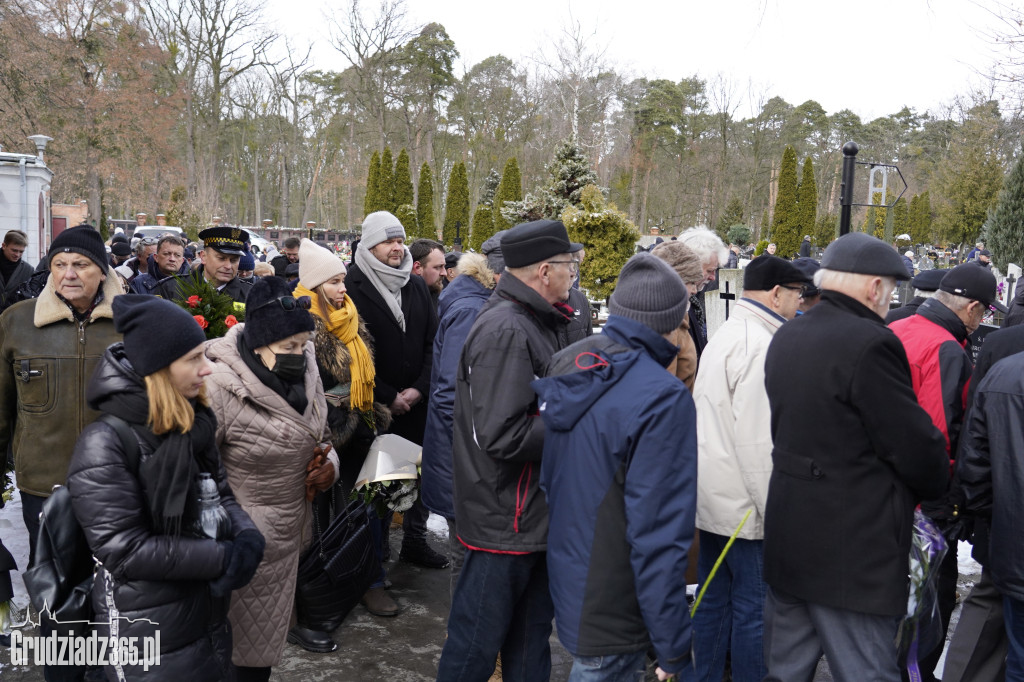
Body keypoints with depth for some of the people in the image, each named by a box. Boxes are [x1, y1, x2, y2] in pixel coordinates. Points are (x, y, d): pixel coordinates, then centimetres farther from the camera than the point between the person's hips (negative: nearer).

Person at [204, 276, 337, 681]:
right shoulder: (219, 386, -21)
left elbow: (319, 436, 16)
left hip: (288, 533, 7)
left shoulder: (304, 373, 1)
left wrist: (329, 464, -4)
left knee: (267, 638, 22)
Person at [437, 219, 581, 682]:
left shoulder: (537, 322, 8)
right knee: (477, 644, 9)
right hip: (505, 520, -9)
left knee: (530, 638, 23)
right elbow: (504, 436, -28)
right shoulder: (505, 331, -23)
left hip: (534, 514, 10)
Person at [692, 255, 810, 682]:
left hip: (712, 497, 10)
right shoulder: (760, 344, -18)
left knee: (714, 600, 17)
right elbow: (756, 440, -22)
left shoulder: (727, 333, 13)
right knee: (754, 608, 3)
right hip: (745, 503, -10)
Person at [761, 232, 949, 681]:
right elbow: (918, 447, -16)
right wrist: (935, 483, 7)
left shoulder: (786, 337, 7)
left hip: (787, 538, 8)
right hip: (853, 551, -8)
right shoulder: (869, 343, -19)